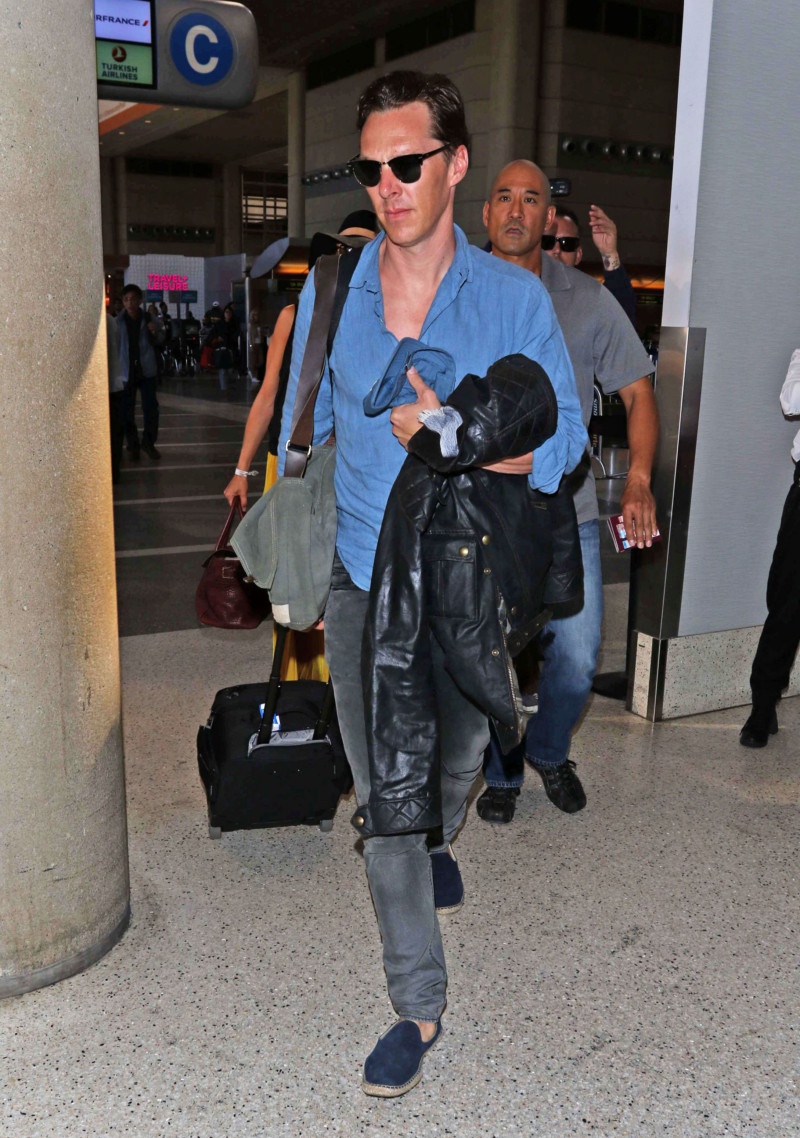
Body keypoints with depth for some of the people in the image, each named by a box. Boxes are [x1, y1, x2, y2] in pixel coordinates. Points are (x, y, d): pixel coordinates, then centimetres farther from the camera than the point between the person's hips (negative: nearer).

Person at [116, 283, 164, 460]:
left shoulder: (149, 318, 0)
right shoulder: (118, 321, -6)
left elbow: (159, 341, 12)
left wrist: (155, 332, -9)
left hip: (147, 369, 1)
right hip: (126, 371, -1)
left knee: (151, 408, 4)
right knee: (127, 411, 4)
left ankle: (148, 442, 21)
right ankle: (133, 445, 16)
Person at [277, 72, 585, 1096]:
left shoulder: (513, 298, -8)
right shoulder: (328, 294, -2)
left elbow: (561, 441, -7)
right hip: (363, 589, 1)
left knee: (457, 761, 22)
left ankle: (437, 841, 59)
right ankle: (418, 1004, 22)